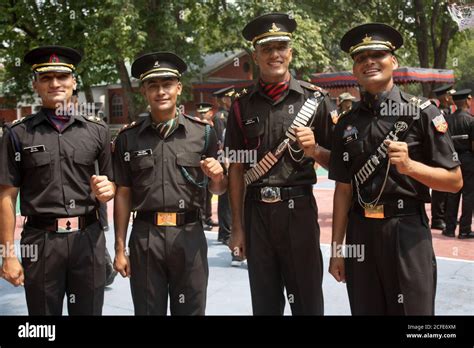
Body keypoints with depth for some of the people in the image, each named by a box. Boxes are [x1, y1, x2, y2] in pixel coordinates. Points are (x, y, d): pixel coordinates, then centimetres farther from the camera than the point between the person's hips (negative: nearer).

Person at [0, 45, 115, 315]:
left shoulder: (97, 131, 6)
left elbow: (113, 185, 13)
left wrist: (106, 190, -10)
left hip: (88, 238, 1)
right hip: (41, 241, -1)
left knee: (89, 311, 11)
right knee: (43, 311, 11)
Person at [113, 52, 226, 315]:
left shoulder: (203, 133, 1)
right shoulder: (128, 138, 3)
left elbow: (218, 190, 9)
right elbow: (123, 195, 6)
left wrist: (216, 175, -14)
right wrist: (120, 249, 5)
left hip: (189, 236, 0)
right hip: (145, 237, 1)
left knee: (190, 310, 10)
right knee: (148, 310, 13)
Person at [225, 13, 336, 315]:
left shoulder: (315, 99, -1)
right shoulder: (242, 106, 5)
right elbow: (236, 169, 6)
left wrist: (314, 150, -17)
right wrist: (237, 227, 4)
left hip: (299, 210, -2)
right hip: (256, 212, 2)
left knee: (307, 300, 8)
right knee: (264, 302, 14)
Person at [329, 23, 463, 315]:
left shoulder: (422, 112, -4)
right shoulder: (347, 124, 7)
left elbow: (455, 181, -4)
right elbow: (343, 189, 7)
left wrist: (409, 165, -21)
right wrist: (337, 249, 5)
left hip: (407, 231, -3)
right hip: (360, 232, 4)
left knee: (412, 309, 6)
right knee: (365, 309, 13)